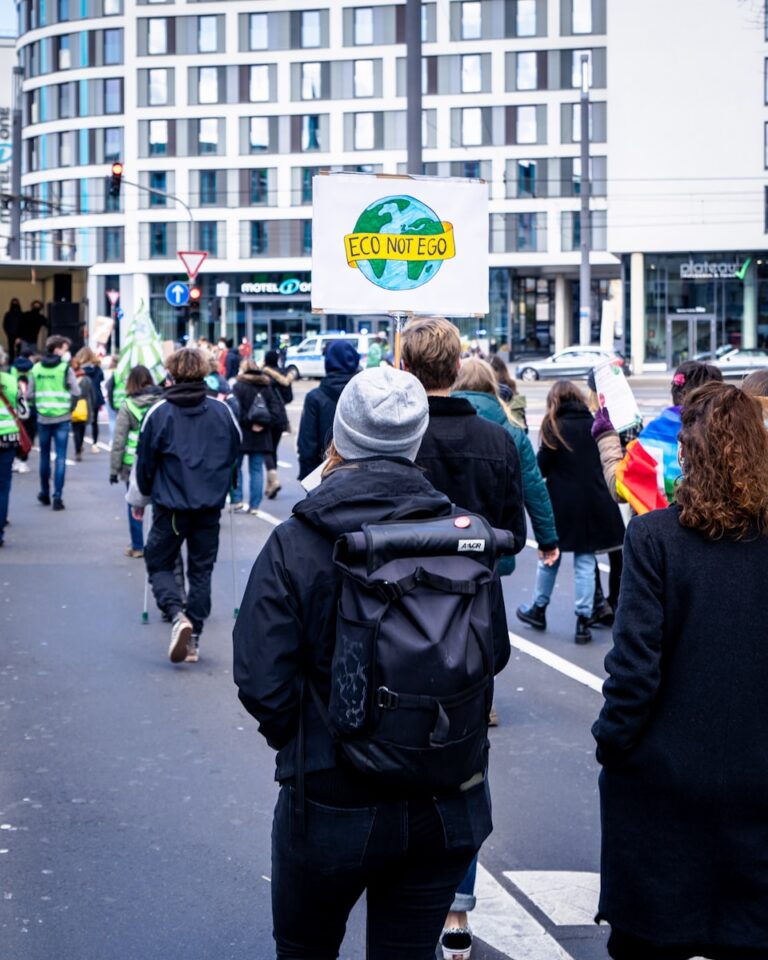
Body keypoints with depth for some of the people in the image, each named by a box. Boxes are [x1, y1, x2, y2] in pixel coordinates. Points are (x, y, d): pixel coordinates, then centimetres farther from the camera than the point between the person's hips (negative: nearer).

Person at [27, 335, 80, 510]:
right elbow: (76, 392, -13)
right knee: (60, 458, -1)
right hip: (62, 418, -3)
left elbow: (30, 395, 1)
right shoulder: (66, 368, -8)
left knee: (44, 456, 16)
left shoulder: (36, 368, 3)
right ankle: (57, 496, -6)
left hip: (43, 418, 3)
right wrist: (68, 403, 6)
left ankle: (45, 494, 26)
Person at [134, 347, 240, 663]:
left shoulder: (159, 412, -8)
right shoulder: (222, 411, 1)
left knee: (159, 564, 10)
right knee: (201, 570, 11)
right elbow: (236, 451, 12)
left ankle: (177, 616, -16)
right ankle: (193, 638, 11)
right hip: (210, 506, 3)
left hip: (171, 504, -3)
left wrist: (140, 497, 14)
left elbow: (145, 461, -1)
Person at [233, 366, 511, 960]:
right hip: (451, 804, 2)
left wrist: (293, 739, 3)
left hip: (335, 799, -2)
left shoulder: (295, 544, -14)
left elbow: (262, 684, -17)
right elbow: (496, 654, 0)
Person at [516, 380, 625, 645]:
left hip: (561, 502, -2)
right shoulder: (594, 423, 2)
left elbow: (542, 466, -7)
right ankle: (583, 620, 2)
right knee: (585, 561, 4)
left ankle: (538, 609, 28)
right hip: (593, 501, 2)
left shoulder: (553, 426, -6)